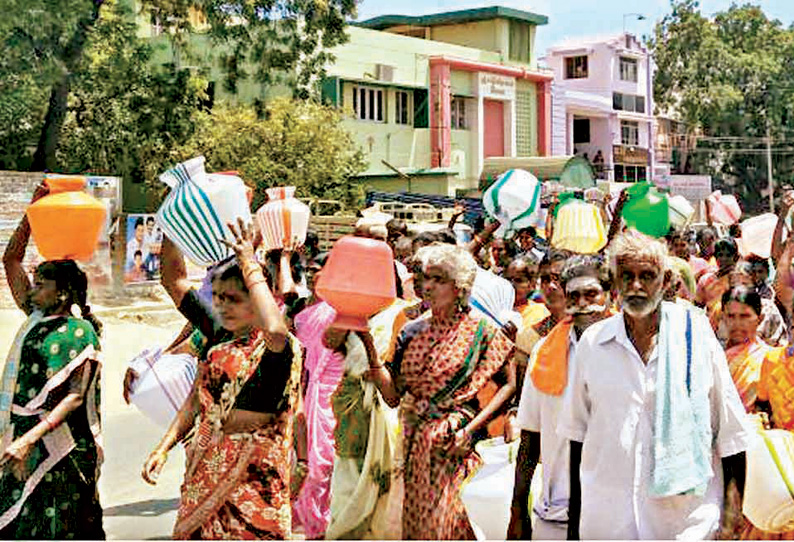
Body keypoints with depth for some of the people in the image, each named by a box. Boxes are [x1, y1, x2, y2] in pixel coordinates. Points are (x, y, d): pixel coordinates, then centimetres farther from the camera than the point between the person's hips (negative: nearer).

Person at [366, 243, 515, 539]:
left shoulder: (480, 330, -3)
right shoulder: (412, 332, 8)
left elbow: (509, 384, -5)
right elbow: (393, 395, 3)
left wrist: (470, 429, -12)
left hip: (452, 442, -4)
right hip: (414, 439, 4)